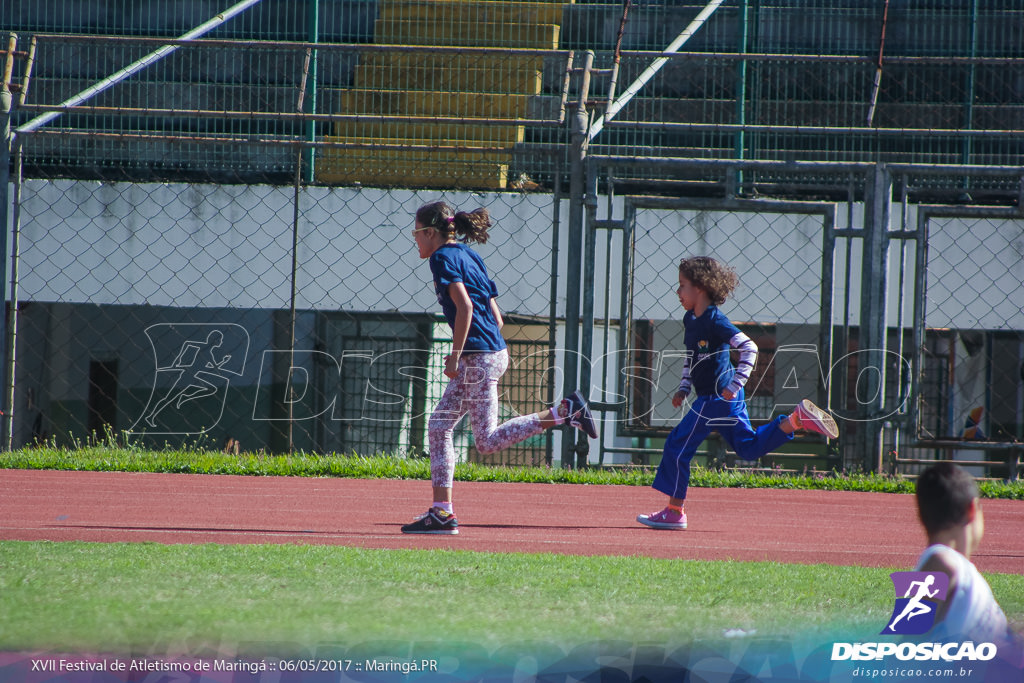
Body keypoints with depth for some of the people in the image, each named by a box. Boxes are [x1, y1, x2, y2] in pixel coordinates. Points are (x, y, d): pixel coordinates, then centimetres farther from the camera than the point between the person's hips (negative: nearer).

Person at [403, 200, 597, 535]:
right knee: (439, 426, 10)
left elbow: (464, 306, -21)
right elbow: (496, 317, 18)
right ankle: (442, 511, 8)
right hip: (494, 351, 10)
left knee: (487, 441, -8)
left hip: (478, 356, -10)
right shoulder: (468, 256, 19)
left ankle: (564, 410, -10)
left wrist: (455, 355, -19)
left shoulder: (443, 257, -7)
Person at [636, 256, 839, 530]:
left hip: (717, 397, -10)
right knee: (749, 447, 17)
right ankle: (797, 418, 15)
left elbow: (749, 348, -23)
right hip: (717, 398, 10)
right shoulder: (690, 319, 9)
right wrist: (684, 388, 14)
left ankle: (674, 511, 0)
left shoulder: (715, 321, -19)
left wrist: (734, 386, -26)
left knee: (678, 446, -6)